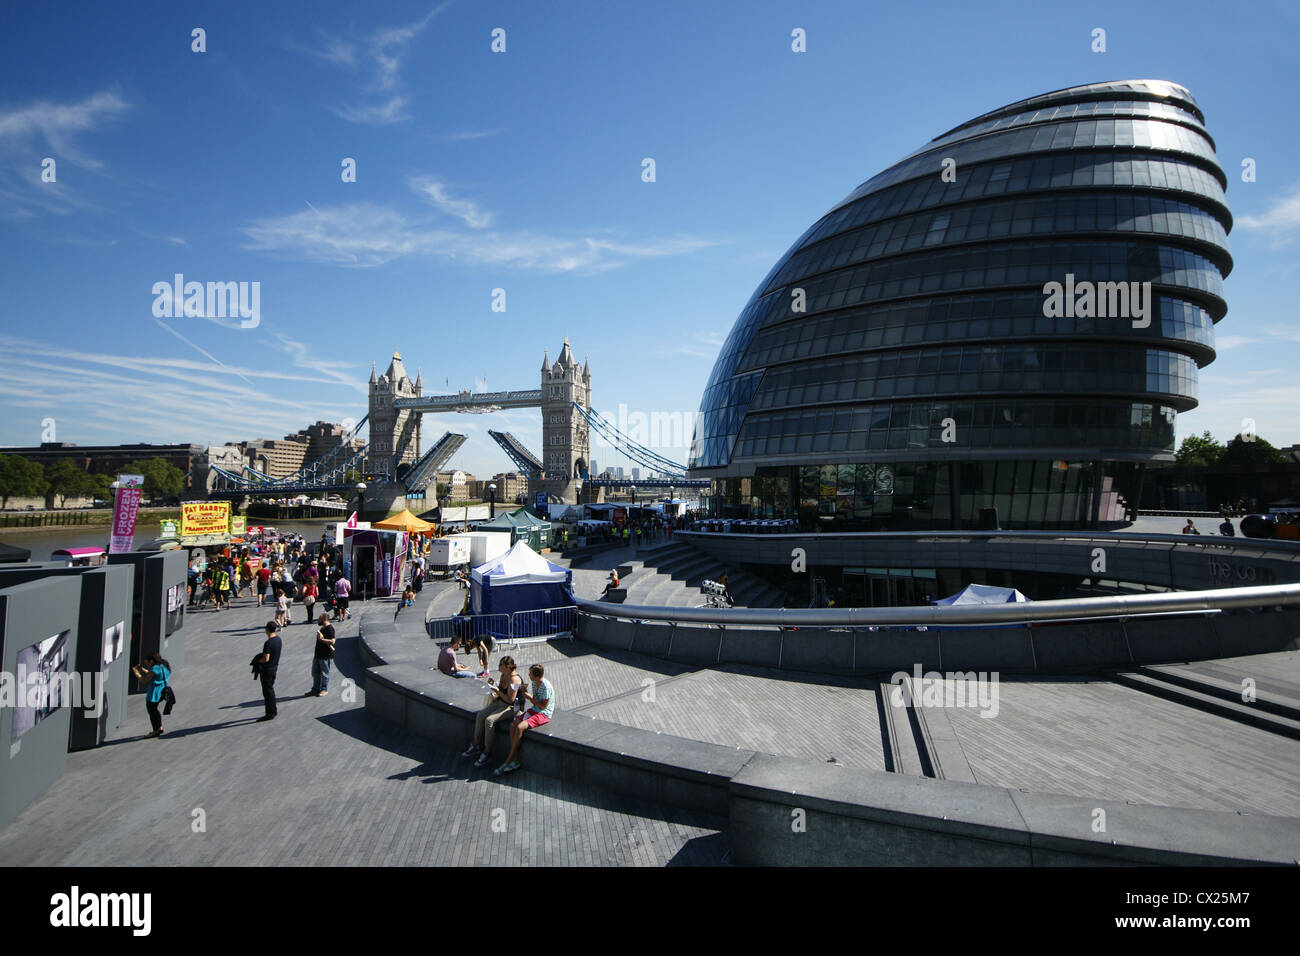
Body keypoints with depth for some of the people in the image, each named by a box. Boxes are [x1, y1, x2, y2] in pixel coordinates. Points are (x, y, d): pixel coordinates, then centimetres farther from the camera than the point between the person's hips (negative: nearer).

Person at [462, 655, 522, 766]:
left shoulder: (514, 679, -24)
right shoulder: (503, 675, 5)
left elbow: (510, 699, -24)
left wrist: (498, 691, -19)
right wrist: (493, 684, 4)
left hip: (511, 707, -10)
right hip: (500, 702, 10)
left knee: (489, 720, -24)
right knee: (480, 715, -4)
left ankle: (487, 752, -12)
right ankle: (476, 745, 8)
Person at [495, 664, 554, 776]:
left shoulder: (546, 687, -20)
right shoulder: (535, 683, 7)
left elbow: (543, 705, -18)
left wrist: (530, 697, -14)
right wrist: (526, 693, -2)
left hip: (543, 714, -9)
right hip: (533, 710, 9)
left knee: (520, 727, -25)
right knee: (513, 726, -11)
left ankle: (508, 761, -13)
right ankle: (515, 761, -10)